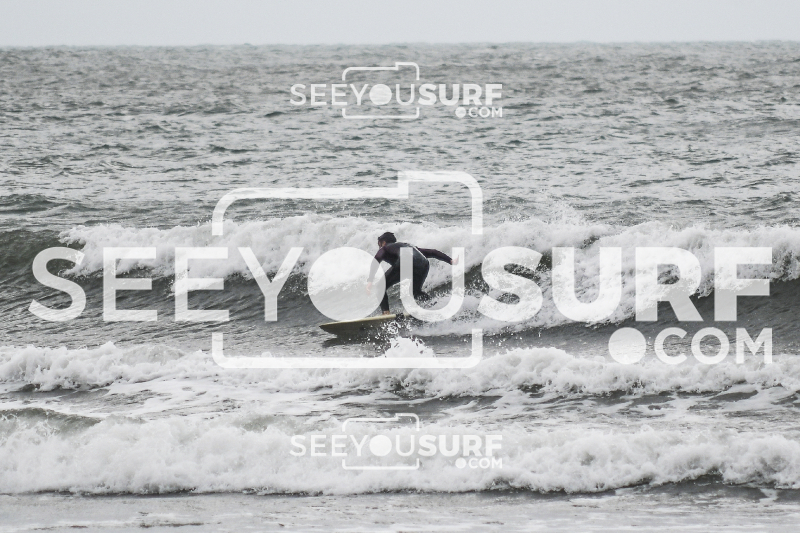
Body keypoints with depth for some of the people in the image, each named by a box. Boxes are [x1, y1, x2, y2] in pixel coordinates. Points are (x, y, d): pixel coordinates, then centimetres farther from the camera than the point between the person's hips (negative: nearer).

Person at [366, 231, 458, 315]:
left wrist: (370, 281, -4)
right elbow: (432, 252, 33)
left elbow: (376, 261, 7)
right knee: (416, 292, 29)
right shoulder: (410, 246, 43)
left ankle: (386, 314, -5)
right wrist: (451, 261, 27)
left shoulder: (385, 248, 28)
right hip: (423, 265, 6)